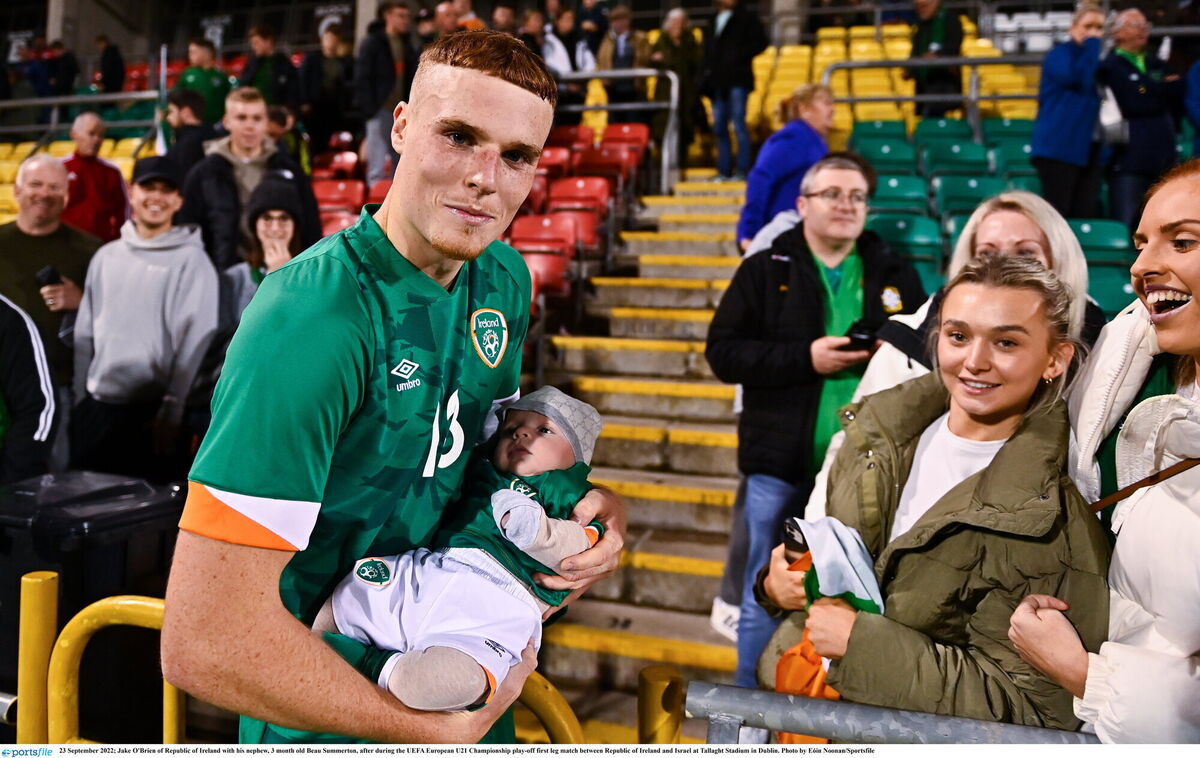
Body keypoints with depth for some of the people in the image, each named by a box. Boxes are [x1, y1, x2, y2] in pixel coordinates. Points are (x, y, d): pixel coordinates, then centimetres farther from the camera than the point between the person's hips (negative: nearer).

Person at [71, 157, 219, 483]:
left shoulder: (191, 260, -6)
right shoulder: (106, 257, 11)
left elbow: (195, 345, -11)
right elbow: (85, 334, 13)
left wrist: (172, 413, -13)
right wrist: (81, 400, 9)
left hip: (152, 414, -5)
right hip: (96, 409, 5)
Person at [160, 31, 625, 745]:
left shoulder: (503, 277, -7)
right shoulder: (311, 317, -30)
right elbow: (203, 642, -33)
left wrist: (590, 504, -9)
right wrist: (433, 729, -23)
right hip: (326, 722, -7)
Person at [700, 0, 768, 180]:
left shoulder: (746, 18, 3)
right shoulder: (714, 20, 19)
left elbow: (760, 42, -4)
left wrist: (738, 56, -13)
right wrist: (704, 79, 8)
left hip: (737, 79, -6)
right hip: (717, 82, 6)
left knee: (739, 125, -9)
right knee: (719, 128, 6)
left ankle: (743, 171, -7)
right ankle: (724, 171, 12)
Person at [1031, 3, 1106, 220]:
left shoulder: (1097, 59, 21)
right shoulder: (1060, 54, -1)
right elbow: (1076, 78, -22)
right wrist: (1092, 45, -11)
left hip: (1089, 149, 7)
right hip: (1060, 147, -7)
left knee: (1085, 215, 2)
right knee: (1057, 213, -9)